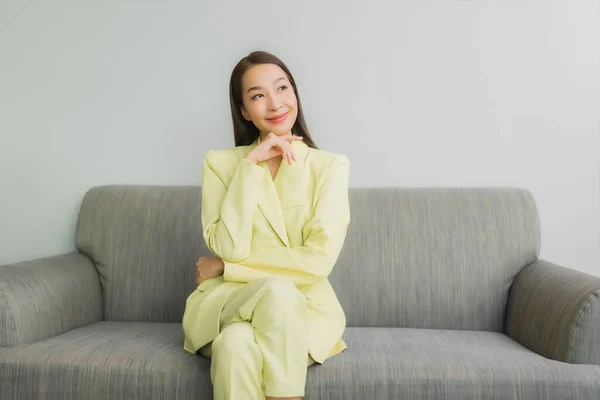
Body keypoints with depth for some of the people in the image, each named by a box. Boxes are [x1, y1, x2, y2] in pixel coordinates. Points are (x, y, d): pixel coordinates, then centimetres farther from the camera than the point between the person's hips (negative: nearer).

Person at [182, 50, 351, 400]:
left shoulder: (331, 166, -1)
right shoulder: (220, 163, 3)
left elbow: (318, 261, -11)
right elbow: (229, 247, -11)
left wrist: (225, 266, -8)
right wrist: (250, 166, -13)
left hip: (304, 309, 0)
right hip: (227, 305, 1)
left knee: (238, 343, -33)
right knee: (277, 290, -33)